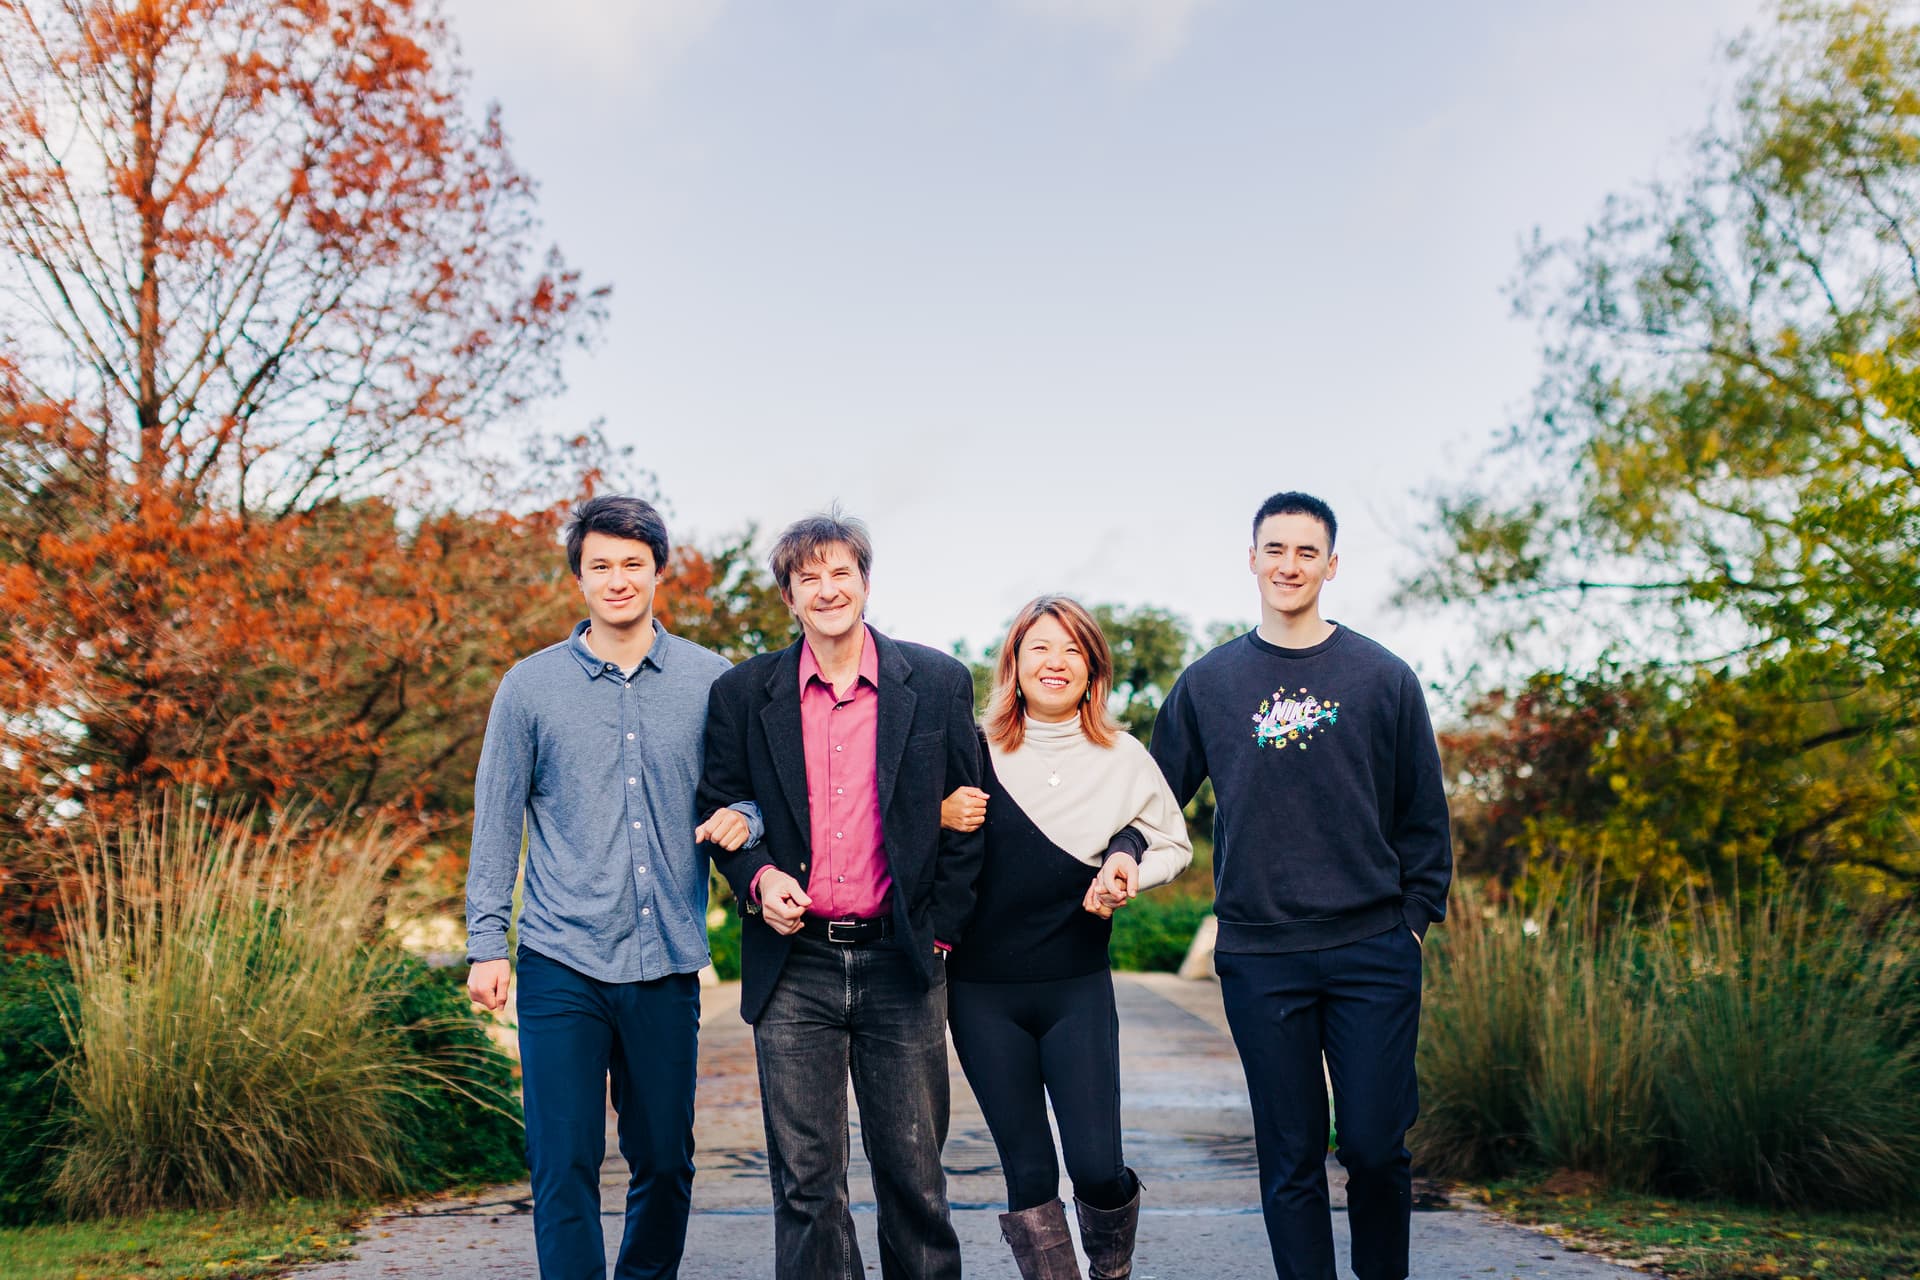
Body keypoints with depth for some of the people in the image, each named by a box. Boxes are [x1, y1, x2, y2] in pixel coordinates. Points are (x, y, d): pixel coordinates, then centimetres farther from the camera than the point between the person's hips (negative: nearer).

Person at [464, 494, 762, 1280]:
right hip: (562, 964, -2)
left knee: (666, 1161, 12)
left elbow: (748, 789, 12)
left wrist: (743, 818, -11)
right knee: (564, 1164, -4)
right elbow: (496, 822, 5)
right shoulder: (530, 686, 2)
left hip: (667, 964, 2)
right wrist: (486, 943, 0)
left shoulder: (710, 680, 4)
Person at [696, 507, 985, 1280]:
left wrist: (939, 933, 0)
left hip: (901, 963, 0)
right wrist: (757, 877, -7)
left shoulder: (938, 684, 3)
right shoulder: (743, 694, 5)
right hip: (794, 965, 1)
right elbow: (719, 808, 12)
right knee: (805, 1180, 4)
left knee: (915, 1172, 6)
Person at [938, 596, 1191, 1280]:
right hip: (983, 993, 0)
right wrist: (938, 815, -13)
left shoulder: (1124, 759, 2)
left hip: (1077, 988, 0)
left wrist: (1126, 870, -7)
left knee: (1098, 1168, -4)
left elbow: (1174, 845, 14)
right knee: (1028, 1174, 5)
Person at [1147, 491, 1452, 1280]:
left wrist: (1416, 916, 2)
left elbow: (1423, 816, 8)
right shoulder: (1207, 683, 7)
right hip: (1258, 959, 1)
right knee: (1291, 1158, 5)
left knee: (1377, 1144, 0)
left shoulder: (1384, 678, 5)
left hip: (1374, 954, 0)